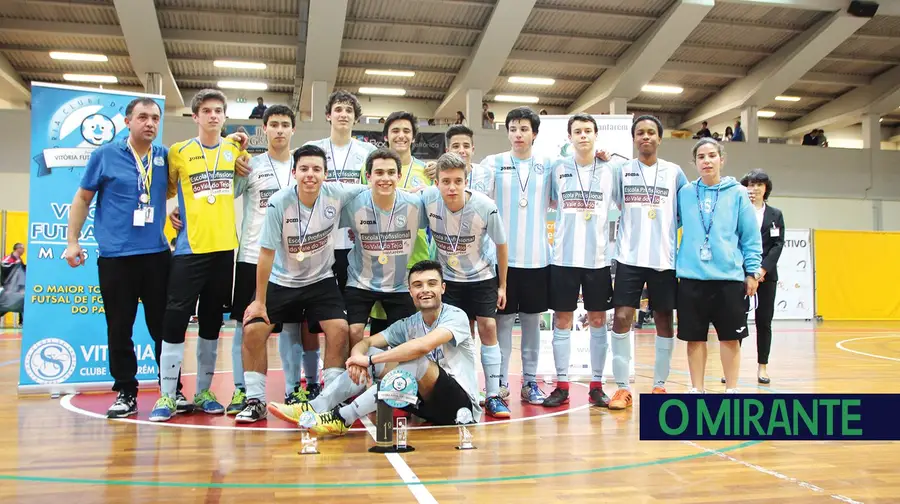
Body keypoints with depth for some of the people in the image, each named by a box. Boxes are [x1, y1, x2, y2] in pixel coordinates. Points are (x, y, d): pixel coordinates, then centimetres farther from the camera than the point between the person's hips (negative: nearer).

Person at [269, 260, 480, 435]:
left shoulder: (455, 316, -12)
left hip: (461, 404, -6)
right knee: (372, 352, -6)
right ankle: (315, 408, -16)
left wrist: (369, 360, -27)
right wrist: (359, 357, -25)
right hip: (427, 402, 6)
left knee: (416, 361, -32)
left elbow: (423, 346, -30)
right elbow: (365, 343, 1)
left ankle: (343, 418, -31)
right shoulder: (408, 325, 8)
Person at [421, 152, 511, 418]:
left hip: (482, 276, -1)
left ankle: (493, 395, 1)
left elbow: (500, 245, -10)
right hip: (448, 277, 1)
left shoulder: (486, 207, -26)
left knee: (487, 327, -7)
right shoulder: (427, 198, -25)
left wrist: (502, 285, -2)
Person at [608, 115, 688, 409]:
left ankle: (659, 386, 18)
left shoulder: (674, 173, 6)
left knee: (664, 319, 7)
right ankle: (622, 387, 0)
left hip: (665, 259, 1)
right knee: (622, 317, -8)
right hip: (629, 258, -1)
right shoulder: (621, 171, 6)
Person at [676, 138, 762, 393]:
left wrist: (752, 270, -1)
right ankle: (697, 390, 18)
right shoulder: (684, 193, 6)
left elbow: (751, 236, 3)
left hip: (729, 276, -1)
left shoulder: (737, 193, 2)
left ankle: (731, 390, 17)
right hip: (691, 277, 1)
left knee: (730, 338, 4)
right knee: (695, 337, 7)